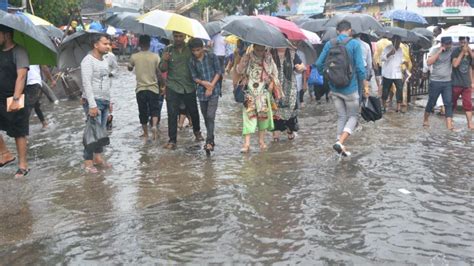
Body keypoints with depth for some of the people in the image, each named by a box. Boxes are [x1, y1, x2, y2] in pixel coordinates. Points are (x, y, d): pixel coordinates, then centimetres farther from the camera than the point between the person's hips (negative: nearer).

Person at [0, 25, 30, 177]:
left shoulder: (18, 51, -13)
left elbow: (21, 76, -21)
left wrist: (16, 99, -29)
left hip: (14, 100, -7)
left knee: (19, 133, 2)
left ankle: (23, 165, 12)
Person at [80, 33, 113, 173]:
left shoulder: (104, 60, 15)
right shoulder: (88, 61, -12)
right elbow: (87, 84, -18)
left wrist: (109, 101, 18)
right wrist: (92, 105, -22)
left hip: (104, 101, 8)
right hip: (93, 101, -8)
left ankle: (98, 157, 18)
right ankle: (88, 162, -2)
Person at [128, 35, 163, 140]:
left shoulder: (134, 57, -3)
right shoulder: (155, 56, -6)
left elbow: (130, 69, 15)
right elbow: (159, 73, -5)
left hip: (140, 89, 1)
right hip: (153, 88, -1)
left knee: (143, 112, 12)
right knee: (154, 110, 9)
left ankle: (145, 134, 20)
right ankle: (154, 125, -19)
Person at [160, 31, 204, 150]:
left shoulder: (190, 49, 2)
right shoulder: (168, 50, 3)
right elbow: (162, 69, 3)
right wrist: (165, 61, -18)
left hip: (189, 87, 1)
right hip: (173, 87, -1)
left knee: (193, 111, 12)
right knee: (172, 114, -4)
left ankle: (197, 131, 38)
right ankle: (172, 140, 3)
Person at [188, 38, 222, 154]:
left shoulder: (212, 57, -3)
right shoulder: (192, 61, 4)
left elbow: (218, 72, -3)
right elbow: (194, 77, 3)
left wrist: (211, 85, -11)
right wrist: (204, 83, -15)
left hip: (214, 91, -4)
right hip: (201, 91, 4)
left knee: (210, 116, -14)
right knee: (206, 117, 9)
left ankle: (209, 142, -13)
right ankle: (211, 140, 22)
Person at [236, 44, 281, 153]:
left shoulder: (268, 57, 4)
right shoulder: (247, 57, -1)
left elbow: (274, 72, 12)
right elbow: (240, 71, -10)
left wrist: (272, 83, 0)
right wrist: (244, 60, -23)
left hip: (264, 92, 2)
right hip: (250, 92, -2)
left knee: (263, 115, 4)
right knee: (249, 115, -8)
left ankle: (261, 140, 18)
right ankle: (247, 143, -9)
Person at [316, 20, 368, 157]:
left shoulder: (329, 44, 2)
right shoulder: (354, 43, -10)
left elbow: (319, 64, 4)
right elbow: (360, 67, -13)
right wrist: (365, 85, -3)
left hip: (334, 88, 4)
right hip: (350, 87, -4)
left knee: (341, 117, 15)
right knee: (353, 116, 8)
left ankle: (341, 146, 15)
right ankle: (340, 142, -12)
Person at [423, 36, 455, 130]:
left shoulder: (452, 51, 4)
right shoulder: (435, 50, -3)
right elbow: (429, 62, -16)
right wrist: (439, 52, -17)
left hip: (447, 82, 2)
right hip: (435, 81, -2)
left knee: (449, 103, -5)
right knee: (431, 102, 7)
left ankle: (449, 125, -8)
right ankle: (426, 120, 27)